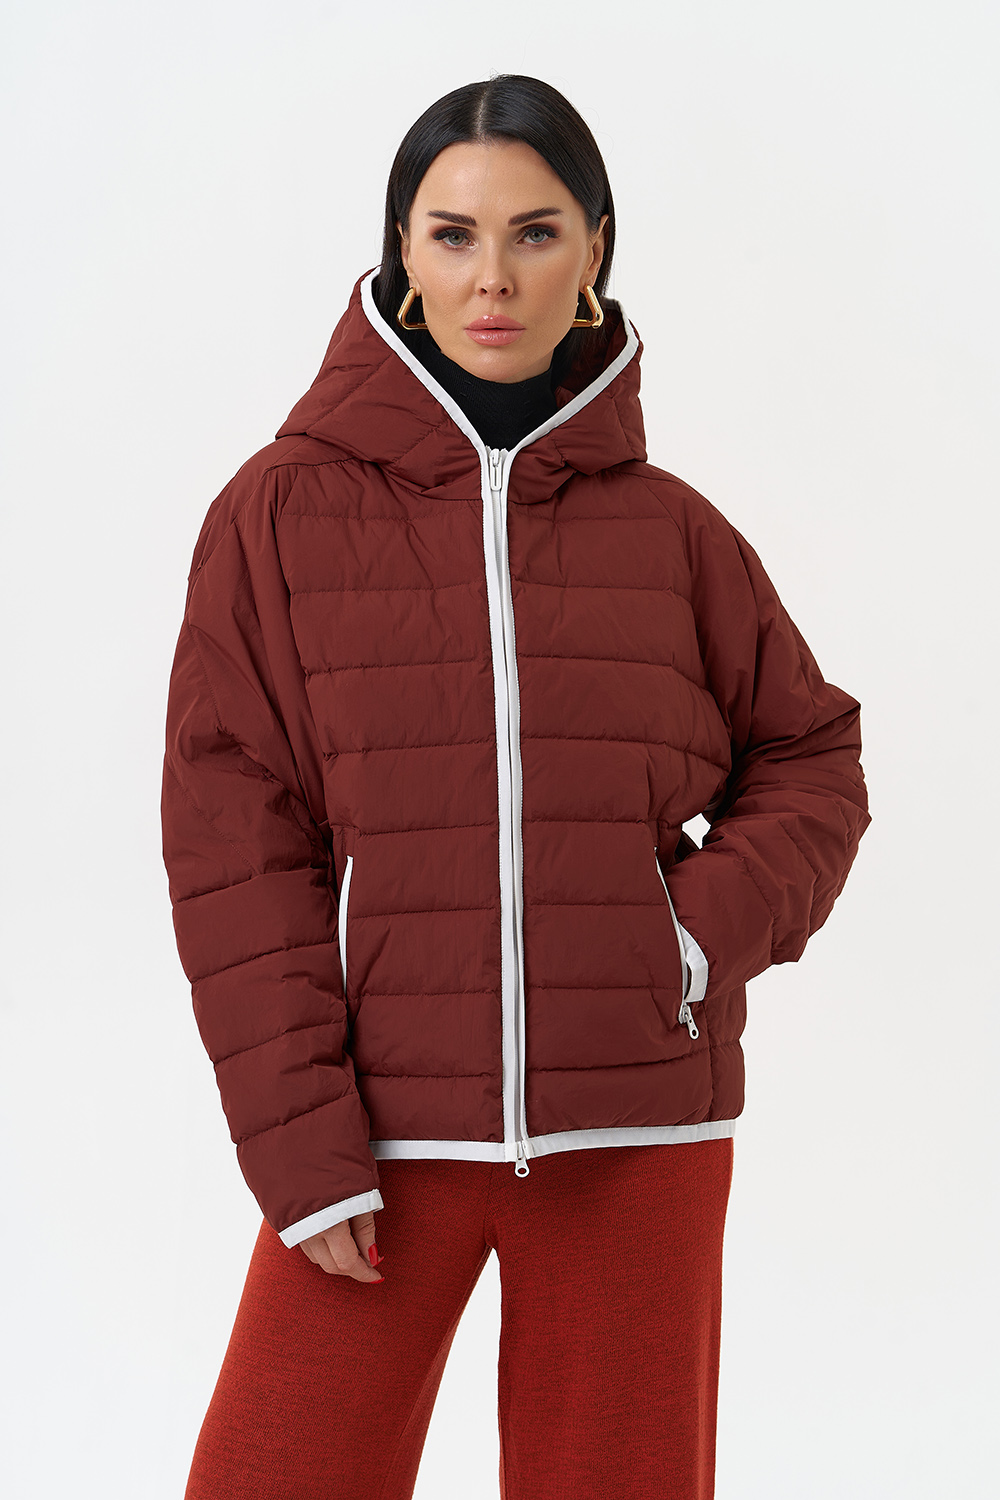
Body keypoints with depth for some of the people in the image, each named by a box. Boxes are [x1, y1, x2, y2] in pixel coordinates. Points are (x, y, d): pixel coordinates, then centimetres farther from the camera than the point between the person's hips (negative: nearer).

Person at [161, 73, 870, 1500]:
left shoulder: (669, 528, 5)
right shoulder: (284, 511, 0)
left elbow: (812, 762, 14)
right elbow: (231, 841, -2)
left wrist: (713, 927, -5)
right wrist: (301, 1143, -8)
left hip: (641, 1129, 2)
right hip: (385, 1126, -1)